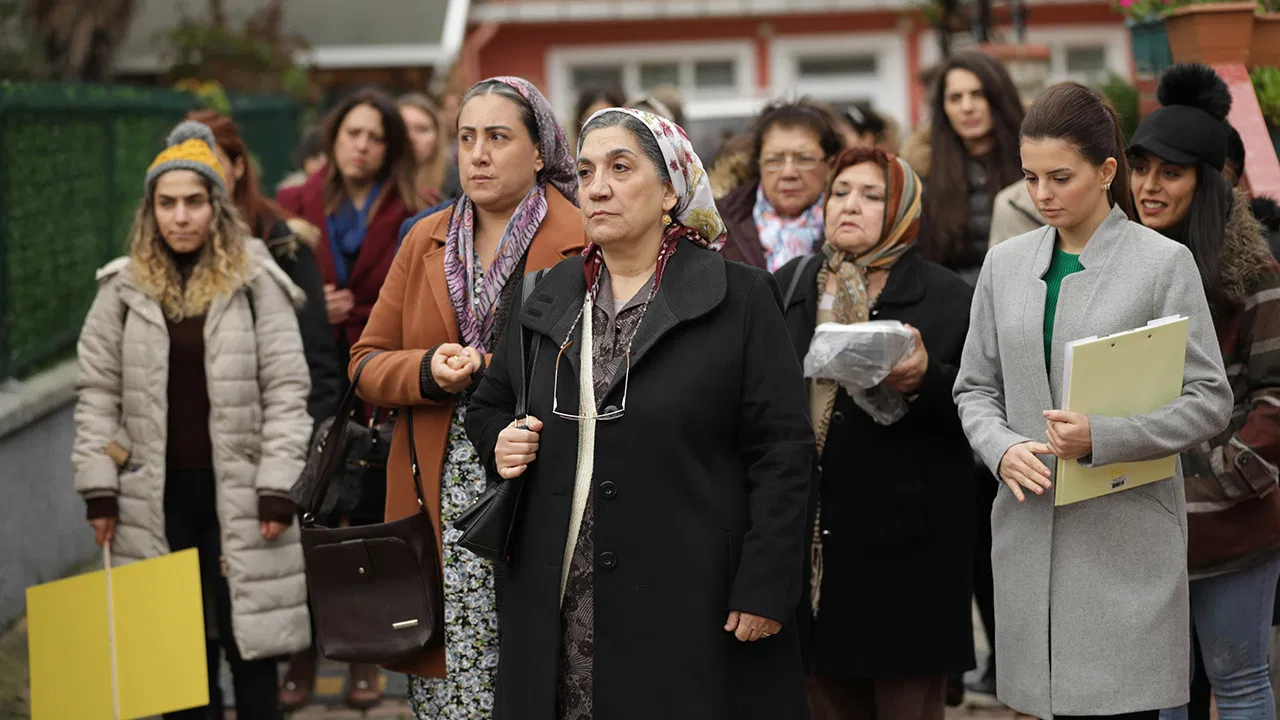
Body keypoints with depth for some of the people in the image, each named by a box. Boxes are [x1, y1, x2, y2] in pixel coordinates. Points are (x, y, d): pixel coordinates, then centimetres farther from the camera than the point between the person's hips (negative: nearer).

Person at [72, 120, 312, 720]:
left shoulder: (256, 285, -1)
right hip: (156, 495, 2)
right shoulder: (123, 289, 6)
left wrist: (277, 490, -7)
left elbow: (286, 392, -2)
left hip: (236, 490, -2)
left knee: (248, 638, -1)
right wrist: (99, 491, 2)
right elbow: (97, 394, 8)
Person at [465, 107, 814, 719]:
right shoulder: (546, 302, 13)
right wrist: (499, 442, 3)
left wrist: (764, 590, -12)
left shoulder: (740, 299, -2)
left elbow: (783, 451, -6)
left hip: (695, 613, -4)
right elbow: (488, 407, 26)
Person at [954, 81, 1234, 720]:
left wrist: (1101, 438, -17)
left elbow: (1209, 401, -4)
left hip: (1124, 534, -4)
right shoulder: (1006, 263, 11)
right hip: (1030, 532, 4)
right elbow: (975, 387, 15)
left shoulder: (1163, 264, -3)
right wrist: (1003, 449, -7)